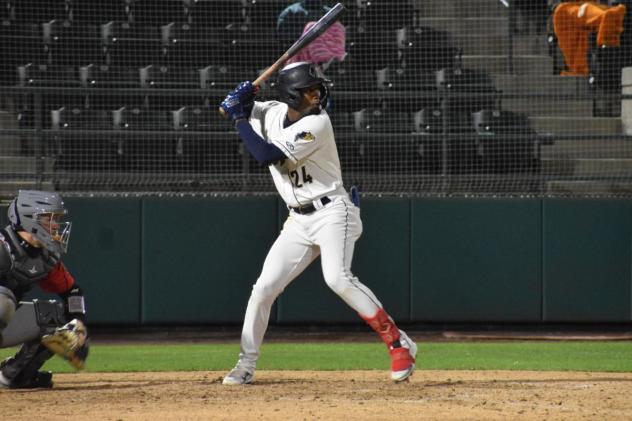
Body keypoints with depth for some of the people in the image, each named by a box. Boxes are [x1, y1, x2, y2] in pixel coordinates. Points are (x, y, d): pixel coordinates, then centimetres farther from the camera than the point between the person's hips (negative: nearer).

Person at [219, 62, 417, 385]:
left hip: (332, 211, -7)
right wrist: (239, 102, -4)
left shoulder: (316, 124, -17)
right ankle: (246, 364, 14)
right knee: (264, 287, 3)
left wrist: (240, 119, -14)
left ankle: (398, 344, -23)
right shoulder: (274, 113, 3)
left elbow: (267, 155, -23)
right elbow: (236, 108, 21)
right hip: (299, 221, 7)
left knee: (338, 278, -27)